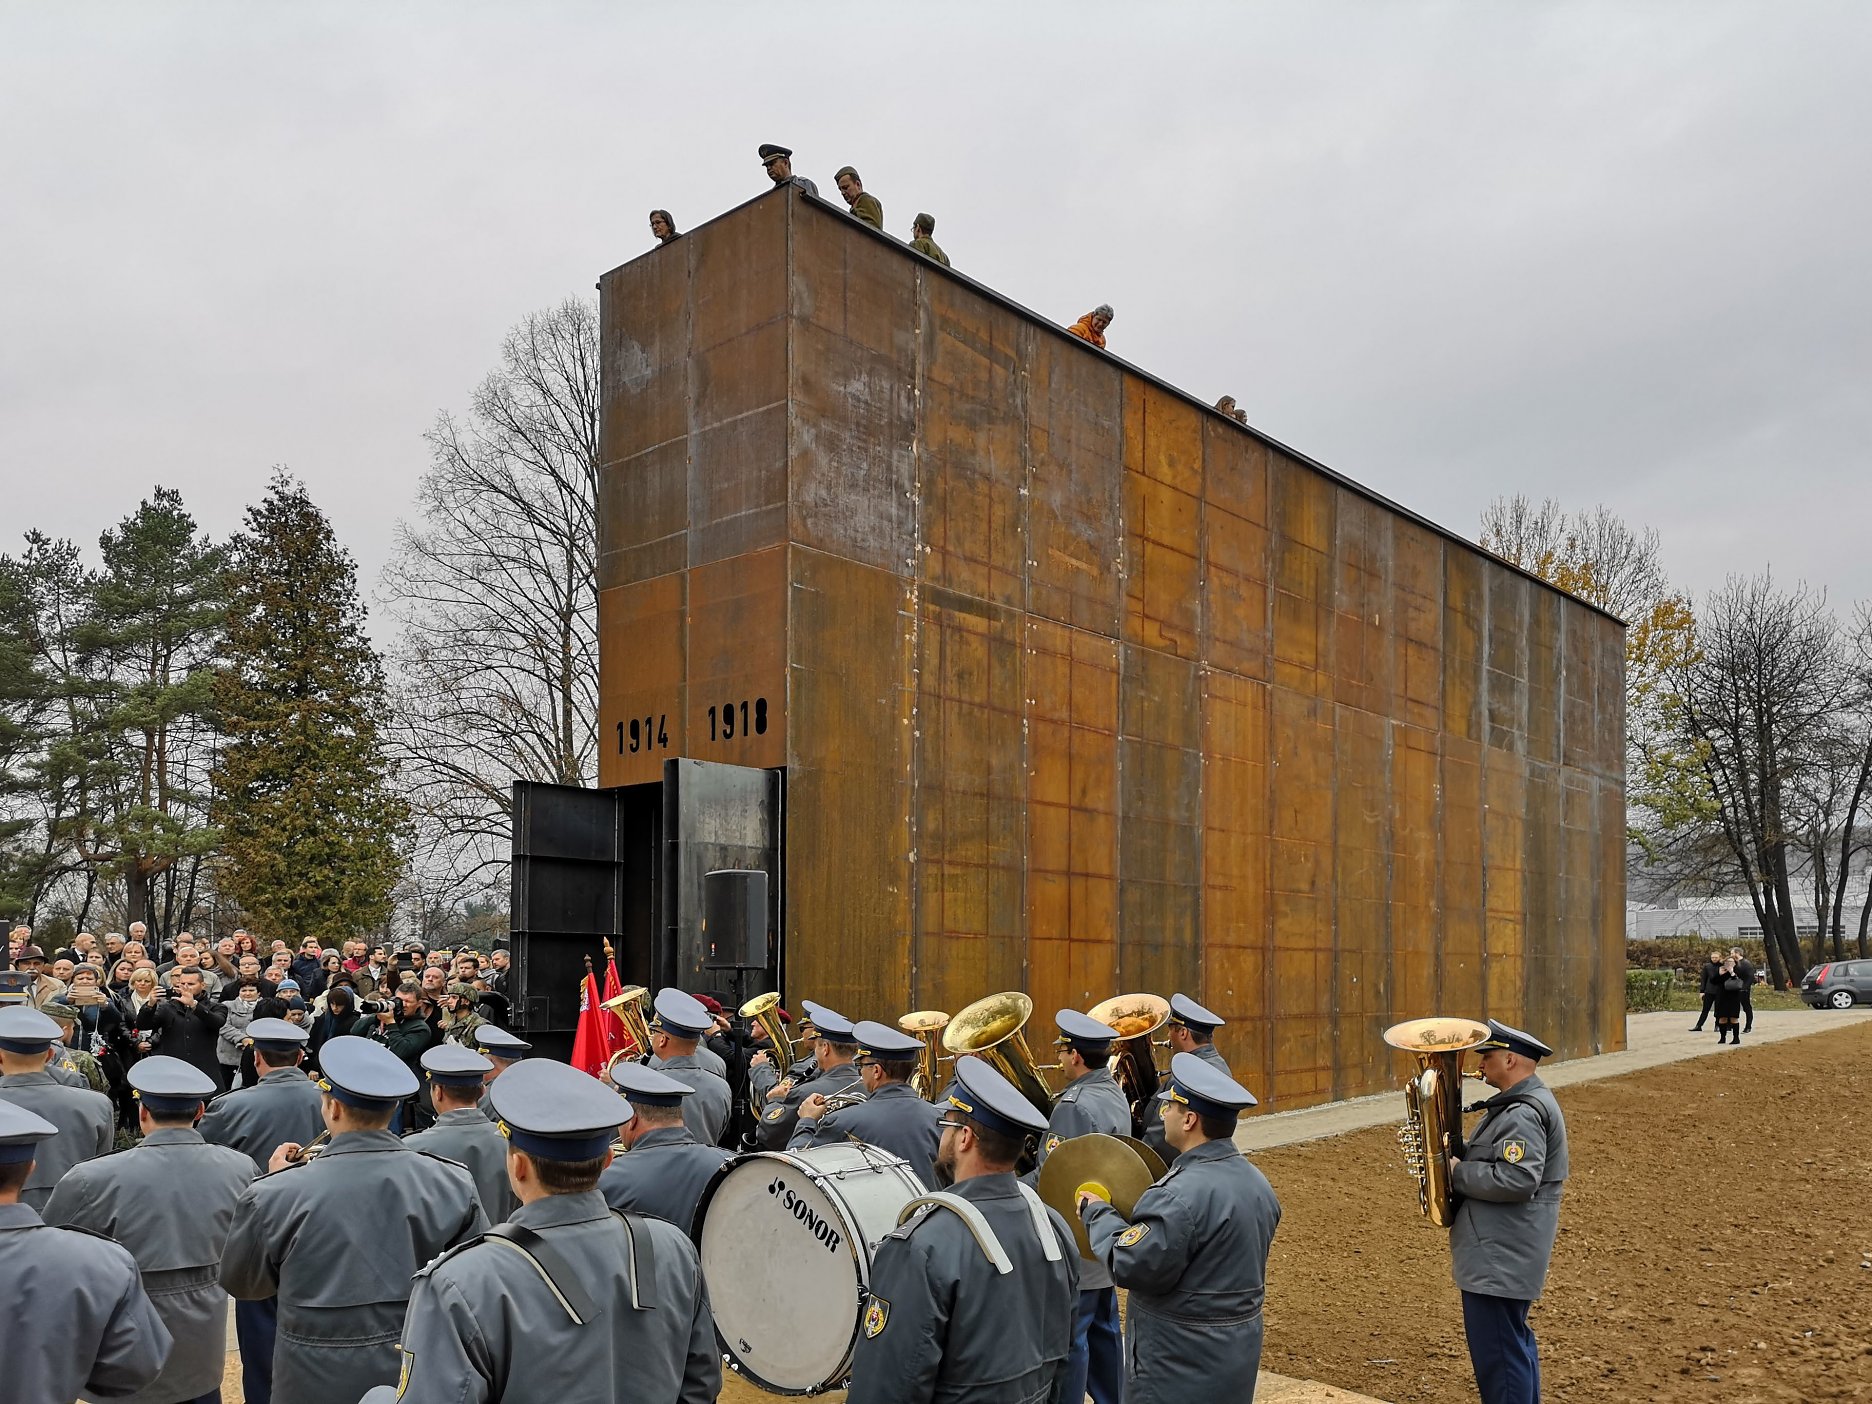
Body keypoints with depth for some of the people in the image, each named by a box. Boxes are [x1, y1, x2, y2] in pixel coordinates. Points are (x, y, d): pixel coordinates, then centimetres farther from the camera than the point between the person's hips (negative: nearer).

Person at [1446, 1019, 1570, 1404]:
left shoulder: (1523, 1114, -21)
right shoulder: (1516, 1103, 13)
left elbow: (1517, 1179, -30)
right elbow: (1493, 1161, 20)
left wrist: (1457, 1173, -19)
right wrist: (1459, 1154, 1)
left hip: (1500, 1258, -11)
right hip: (1503, 1252, 11)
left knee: (1498, 1351, -4)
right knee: (1513, 1342, 22)